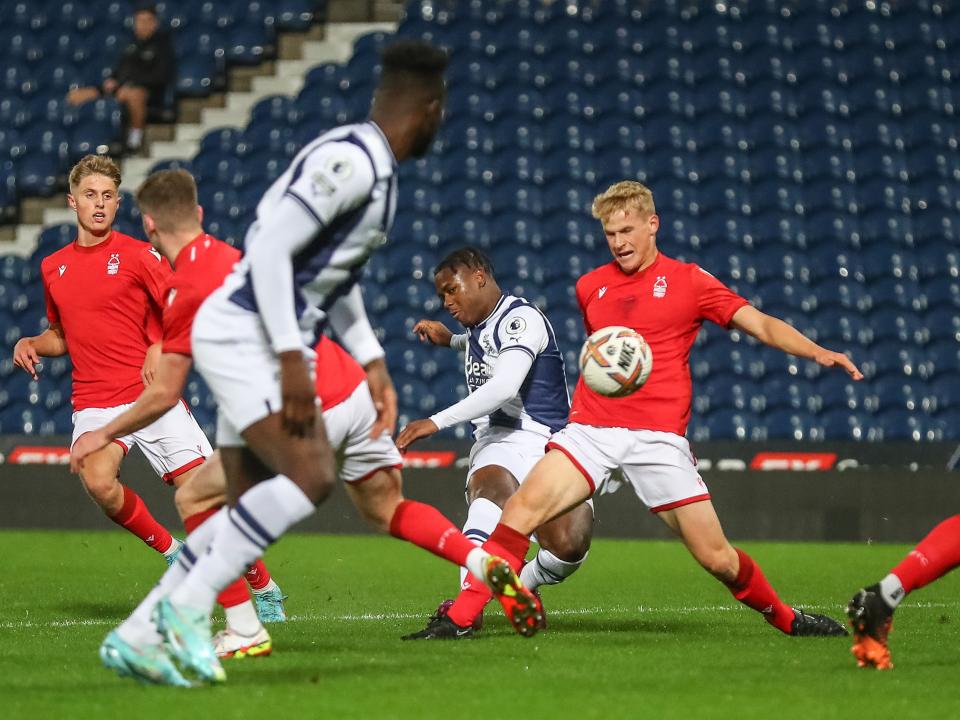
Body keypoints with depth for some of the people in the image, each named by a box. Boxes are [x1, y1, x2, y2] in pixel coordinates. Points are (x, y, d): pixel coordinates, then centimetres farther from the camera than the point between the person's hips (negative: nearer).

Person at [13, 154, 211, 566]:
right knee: (98, 480, -28)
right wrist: (32, 345, 8)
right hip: (93, 406, 2)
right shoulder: (52, 267, 14)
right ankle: (172, 552, -5)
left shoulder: (138, 254, 0)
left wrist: (161, 347, -19)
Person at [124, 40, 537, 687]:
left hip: (272, 345, 10)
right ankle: (189, 607, -15)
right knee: (310, 476, -22)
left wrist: (373, 362, 17)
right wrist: (292, 359, -24)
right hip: (243, 335, -10)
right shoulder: (350, 161, -17)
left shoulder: (373, 167, 14)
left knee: (250, 509, 9)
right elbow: (270, 250, -23)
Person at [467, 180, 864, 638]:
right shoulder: (590, 287, 16)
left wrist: (817, 352, -16)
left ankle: (787, 619, 21)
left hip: (658, 438, -2)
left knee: (717, 558, -4)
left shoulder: (689, 281, 5)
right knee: (522, 509, -22)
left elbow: (761, 325, -1)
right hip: (590, 429, 2)